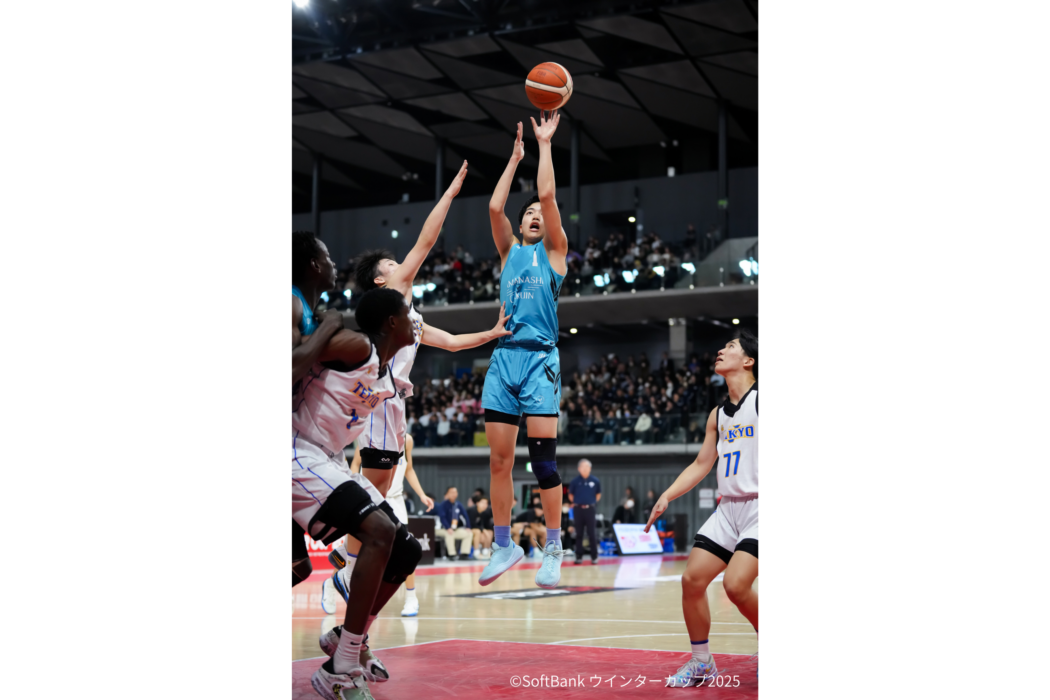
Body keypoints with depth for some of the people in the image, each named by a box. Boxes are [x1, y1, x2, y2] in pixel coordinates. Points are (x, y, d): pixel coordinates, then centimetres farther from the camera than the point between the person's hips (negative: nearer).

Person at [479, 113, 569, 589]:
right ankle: (504, 545, 12)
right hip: (503, 357, 4)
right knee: (499, 460, 2)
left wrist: (545, 144, 7)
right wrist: (515, 158, 16)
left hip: (540, 358, -4)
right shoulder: (509, 252, 21)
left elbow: (548, 196, 0)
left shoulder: (554, 252, 11)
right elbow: (495, 207, 9)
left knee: (543, 456, -10)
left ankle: (553, 548, -3)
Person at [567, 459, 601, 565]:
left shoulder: (595, 481, 0)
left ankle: (594, 556, 6)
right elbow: (570, 495, 12)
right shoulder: (575, 481, -2)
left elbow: (598, 494, 14)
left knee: (592, 534, -1)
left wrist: (593, 503, 7)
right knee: (579, 534, 5)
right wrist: (576, 503, 8)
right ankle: (579, 556, 10)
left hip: (590, 509, 0)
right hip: (578, 509, 0)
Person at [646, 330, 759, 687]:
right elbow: (701, 465, 21)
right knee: (692, 579, 0)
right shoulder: (718, 415, 14)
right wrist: (666, 497, 12)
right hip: (728, 509, 7)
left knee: (736, 584, -20)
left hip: (756, 509, -7)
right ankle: (702, 662, 16)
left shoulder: (757, 401, -9)